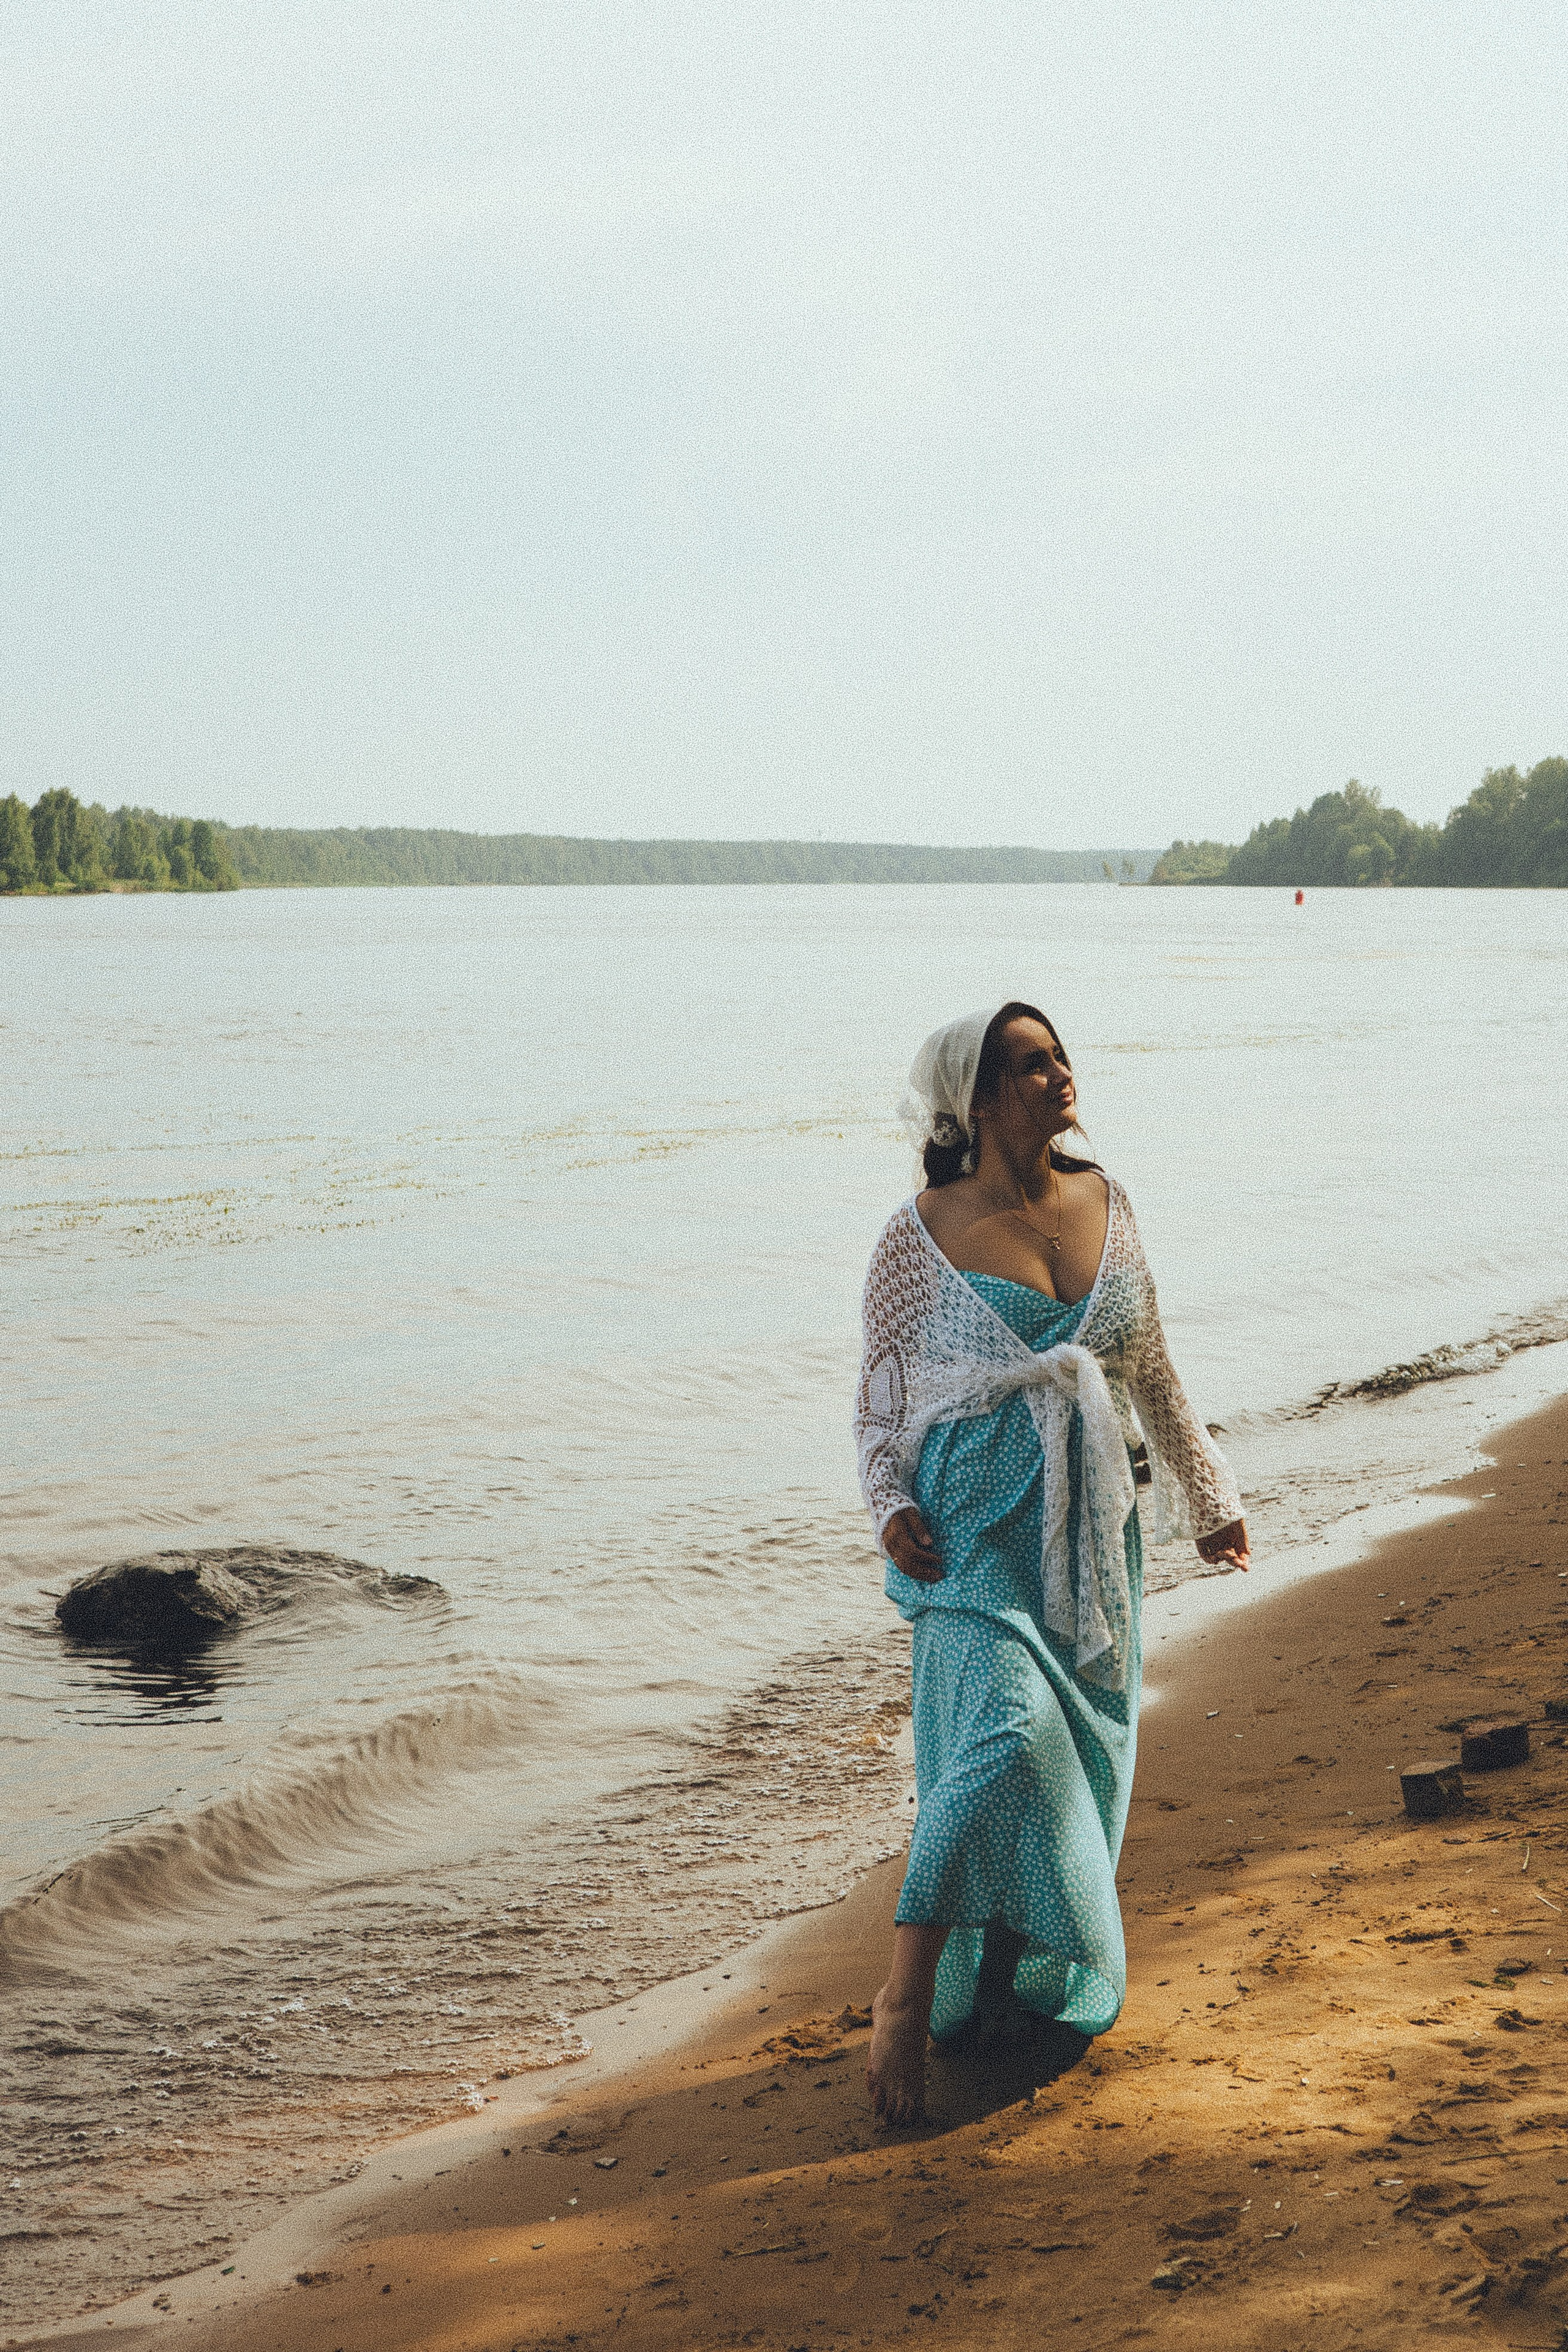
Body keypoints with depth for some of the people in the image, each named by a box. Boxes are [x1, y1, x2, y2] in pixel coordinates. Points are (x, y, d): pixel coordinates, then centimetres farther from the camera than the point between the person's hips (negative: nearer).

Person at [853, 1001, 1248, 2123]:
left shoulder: (1105, 1204, 7)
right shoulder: (919, 1238, -6)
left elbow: (1152, 1370, 17)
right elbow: (882, 1397, 2)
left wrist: (1207, 1496, 20)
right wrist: (892, 1503, -13)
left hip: (1092, 1525, 6)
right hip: (977, 1524, -5)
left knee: (1081, 1753, 8)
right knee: (1006, 1733, -20)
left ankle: (1019, 1971, 26)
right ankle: (908, 1995, -13)